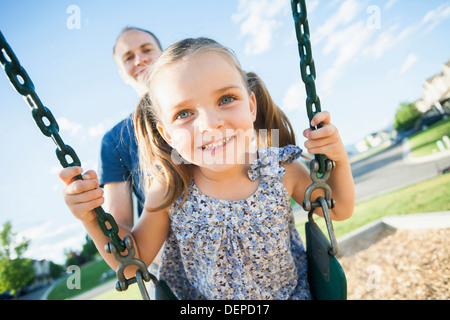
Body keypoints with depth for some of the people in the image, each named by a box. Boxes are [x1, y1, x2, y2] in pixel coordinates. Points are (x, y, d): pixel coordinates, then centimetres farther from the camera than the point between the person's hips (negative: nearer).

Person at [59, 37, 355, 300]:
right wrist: (93, 219, -27)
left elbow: (339, 210, -7)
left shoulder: (282, 170, -23)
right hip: (200, 303, 0)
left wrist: (339, 160, -25)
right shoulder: (168, 192, -23)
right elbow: (133, 261, -10)